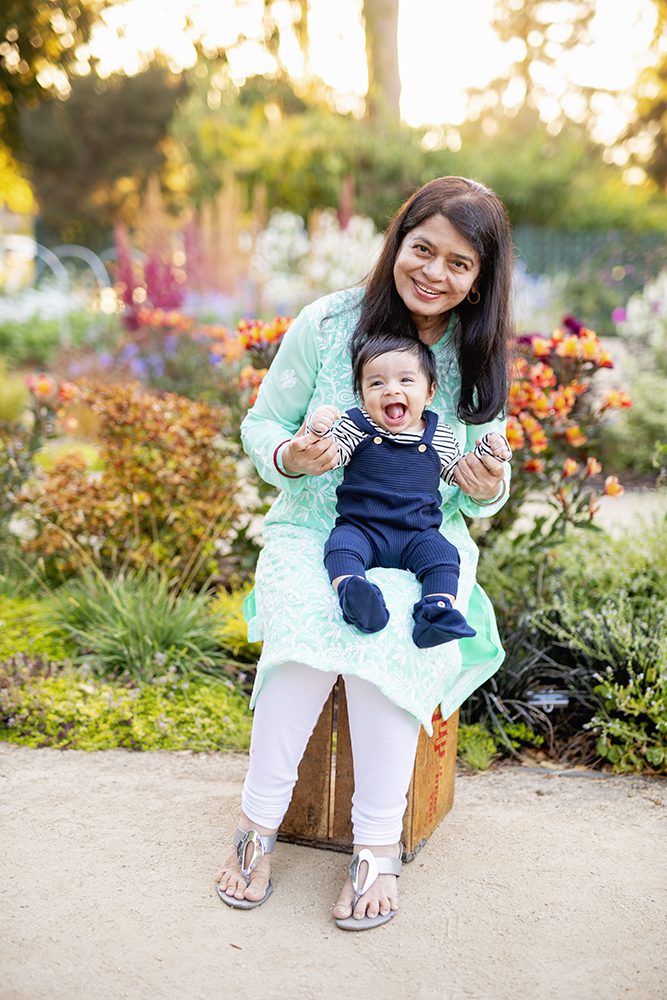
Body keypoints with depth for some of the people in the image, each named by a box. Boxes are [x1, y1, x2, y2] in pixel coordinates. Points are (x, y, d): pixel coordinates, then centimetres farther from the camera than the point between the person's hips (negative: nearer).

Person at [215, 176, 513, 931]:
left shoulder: (478, 358, 3)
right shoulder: (328, 324, -5)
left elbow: (483, 487, 12)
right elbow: (262, 422, 4)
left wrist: (488, 491, -12)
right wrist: (287, 457, -18)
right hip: (312, 533, -1)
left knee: (388, 638, -31)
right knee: (309, 624, -32)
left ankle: (379, 843, -19)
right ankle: (259, 822, -16)